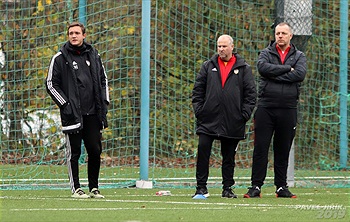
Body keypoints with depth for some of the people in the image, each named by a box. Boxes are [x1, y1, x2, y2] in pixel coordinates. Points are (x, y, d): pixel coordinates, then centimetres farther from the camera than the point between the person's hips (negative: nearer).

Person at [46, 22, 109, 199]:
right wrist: (65, 104, -8)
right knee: (74, 152, -2)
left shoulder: (94, 56, 12)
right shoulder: (60, 58, 0)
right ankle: (76, 189, 5)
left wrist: (103, 103, 11)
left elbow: (103, 80, 22)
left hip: (93, 114, 4)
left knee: (95, 151, 2)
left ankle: (94, 188, 12)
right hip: (72, 113, -4)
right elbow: (51, 84, 0)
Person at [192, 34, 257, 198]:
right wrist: (198, 110, -1)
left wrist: (245, 114, -5)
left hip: (232, 122, -1)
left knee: (229, 156, 7)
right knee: (203, 151, -7)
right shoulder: (208, 66, 9)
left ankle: (227, 188, 15)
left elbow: (251, 93, 4)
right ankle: (201, 187, -2)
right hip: (208, 120, 1)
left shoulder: (243, 68, 5)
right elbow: (197, 90, 10)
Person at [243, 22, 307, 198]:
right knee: (260, 148, -3)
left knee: (283, 150, 6)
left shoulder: (299, 56, 11)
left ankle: (281, 187, 12)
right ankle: (256, 186, 0)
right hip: (266, 107, -1)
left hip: (288, 109, 1)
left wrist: (275, 75, -11)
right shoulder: (266, 53, 9)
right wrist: (287, 69, -12)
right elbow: (263, 67, -13)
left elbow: (300, 74, -9)